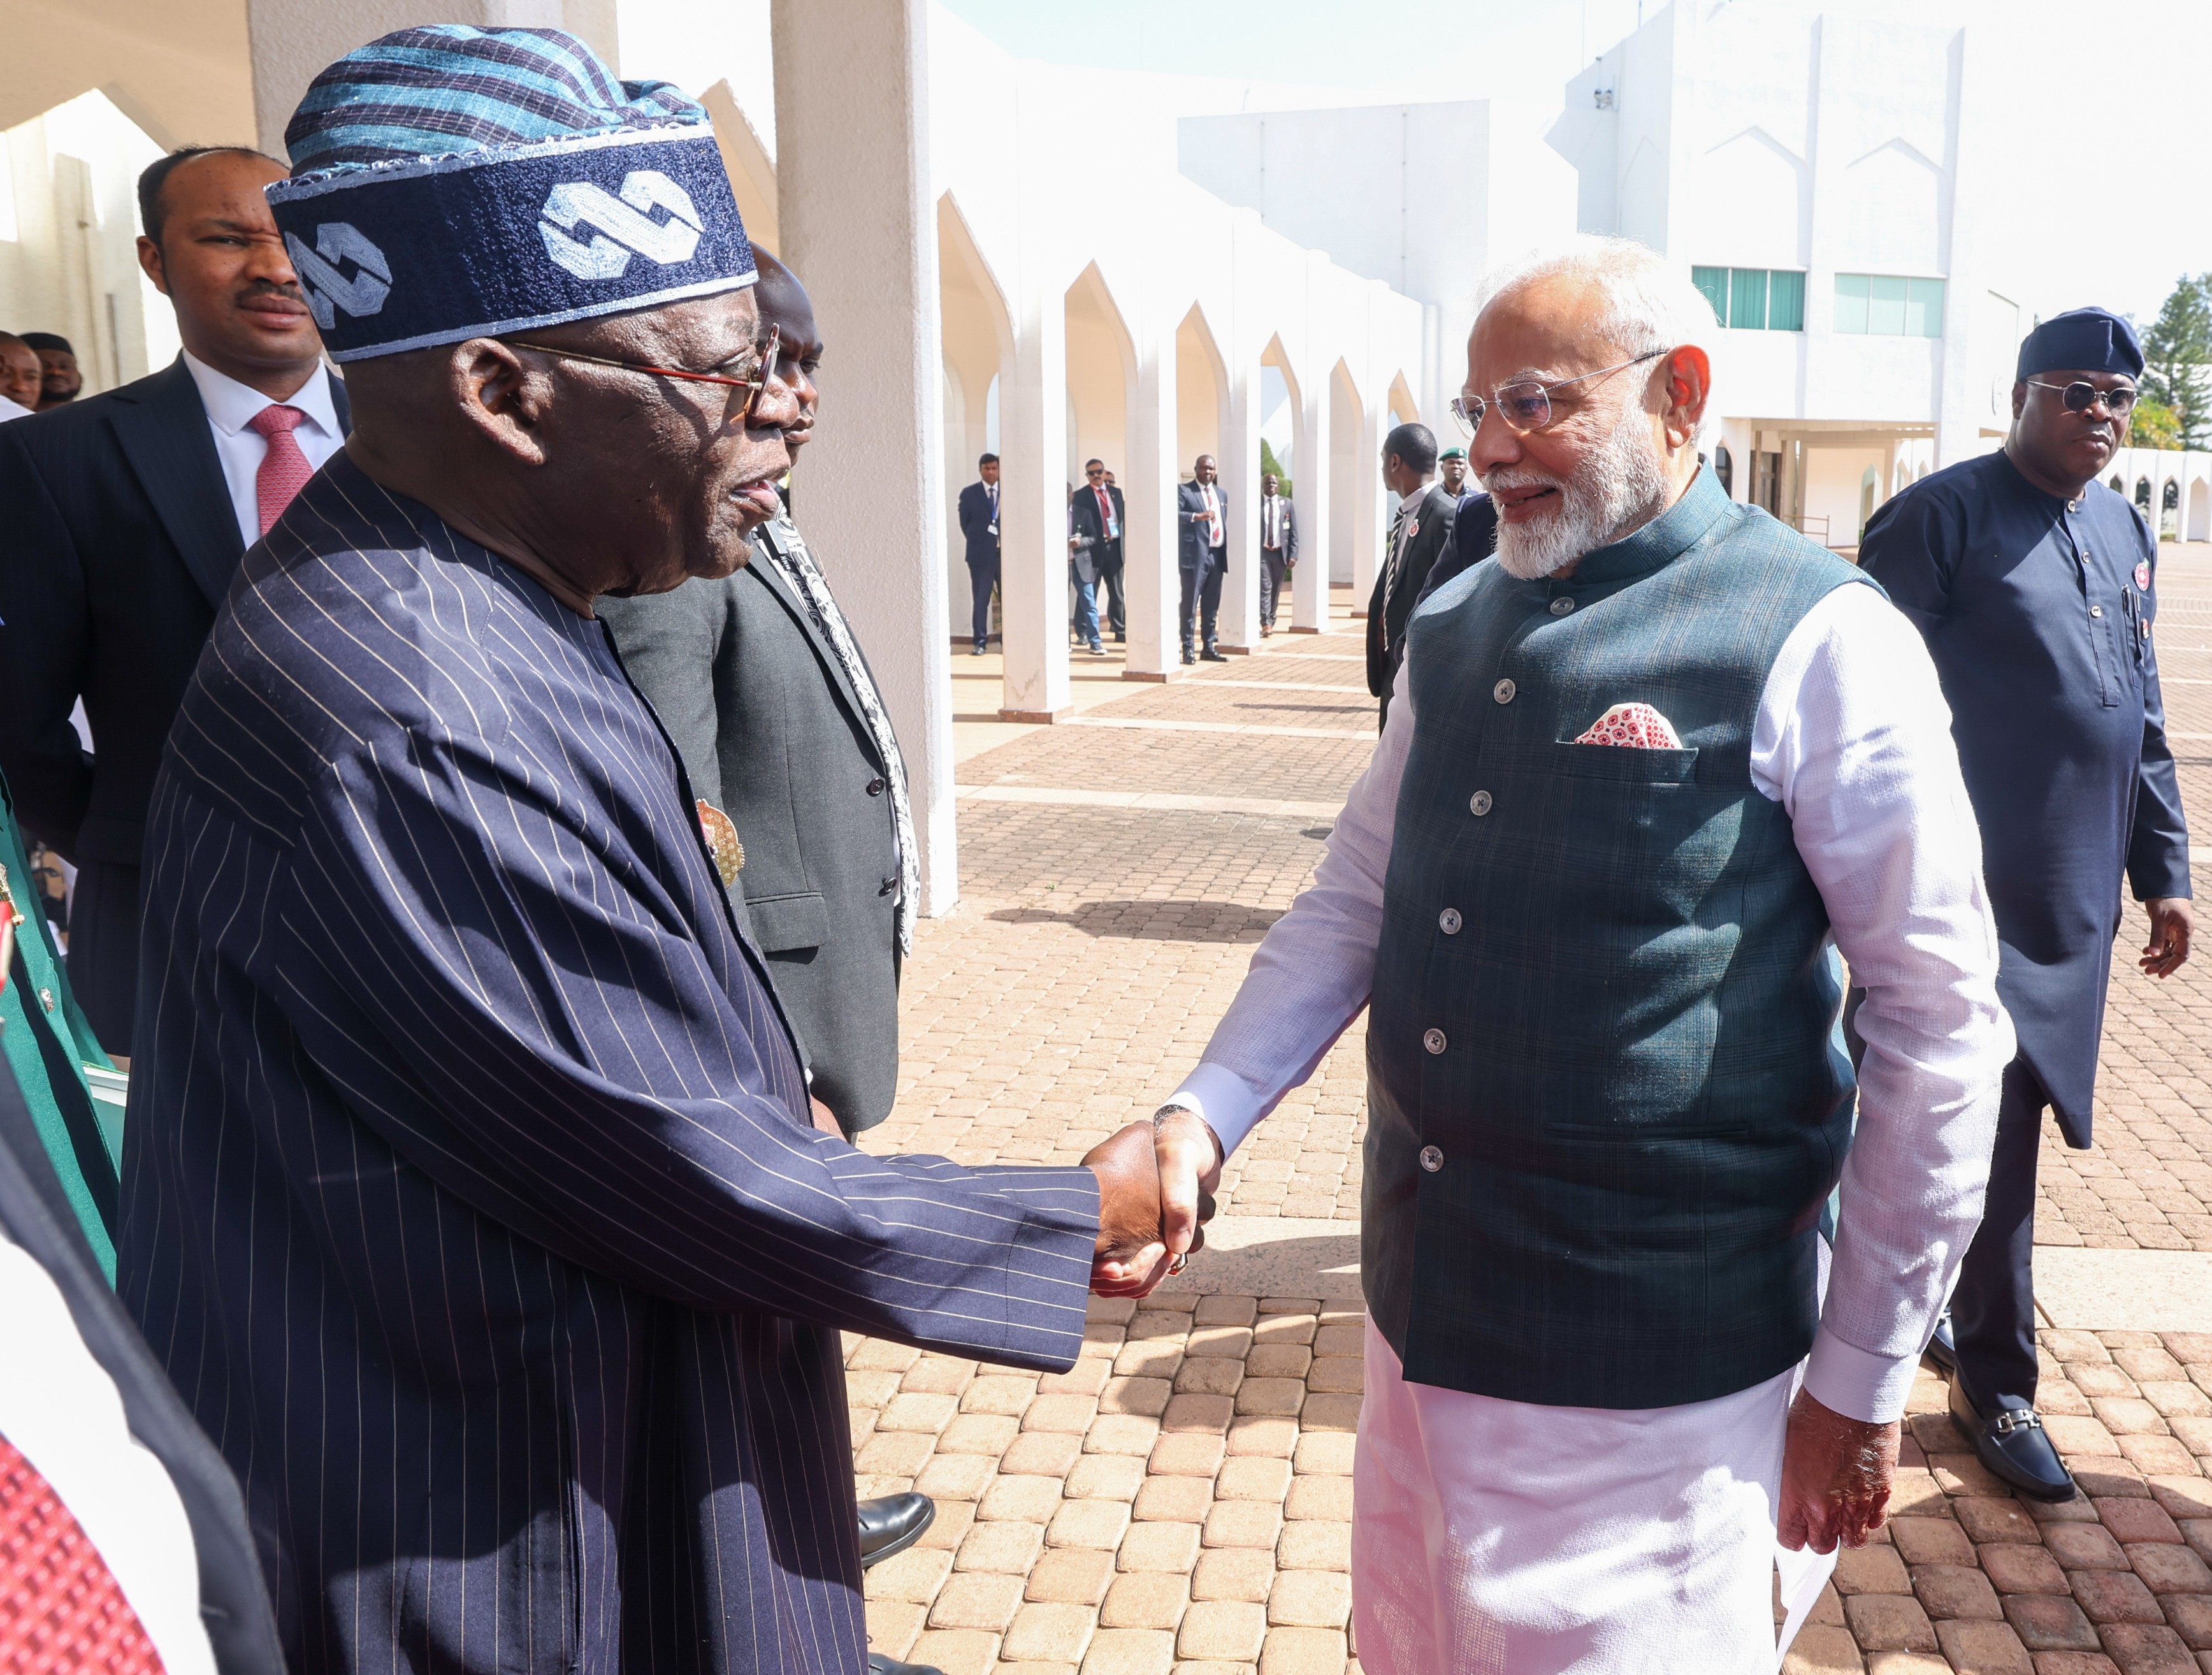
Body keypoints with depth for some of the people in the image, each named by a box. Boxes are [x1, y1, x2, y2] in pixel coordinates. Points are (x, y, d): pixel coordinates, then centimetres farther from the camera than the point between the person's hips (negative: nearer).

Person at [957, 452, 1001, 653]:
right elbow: (964, 522, 8)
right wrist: (976, 542, 4)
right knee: (981, 599, -1)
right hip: (981, 554, -1)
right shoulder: (969, 493, 5)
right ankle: (980, 642, 3)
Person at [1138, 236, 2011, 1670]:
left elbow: (1941, 1025, -11)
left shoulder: (1818, 645, -14)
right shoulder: (1453, 631, 5)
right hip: (1425, 1317, 6)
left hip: (1649, 1380, -6)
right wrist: (1205, 1113, -6)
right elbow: (1352, 905, 9)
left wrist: (1864, 1382, -7)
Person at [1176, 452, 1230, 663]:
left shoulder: (1222, 494, 19)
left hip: (1217, 556, 6)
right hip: (1195, 555, -6)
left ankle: (1209, 647, 16)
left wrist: (1226, 552, 15)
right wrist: (1197, 516, -27)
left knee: (1212, 606, 9)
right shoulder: (1183, 490, 0)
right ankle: (1188, 649, -2)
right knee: (1190, 604, -5)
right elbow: (1174, 513, -15)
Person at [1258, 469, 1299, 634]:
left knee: (1276, 590, 8)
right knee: (1265, 587, -11)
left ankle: (1271, 621, 18)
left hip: (1280, 552, 3)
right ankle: (1266, 623, -16)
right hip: (1261, 552, -3)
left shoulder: (1287, 504, 7)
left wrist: (1293, 555, -2)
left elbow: (1293, 532, 6)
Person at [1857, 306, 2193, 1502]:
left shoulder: (2125, 535, 15)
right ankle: (1995, 1382, 11)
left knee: (1999, 1120, 14)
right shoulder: (1943, 515, -8)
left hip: (2075, 899, 7)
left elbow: (2143, 719, 20)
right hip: (1972, 892, -7)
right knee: (1995, 1132, -4)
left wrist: (2163, 871, 17)